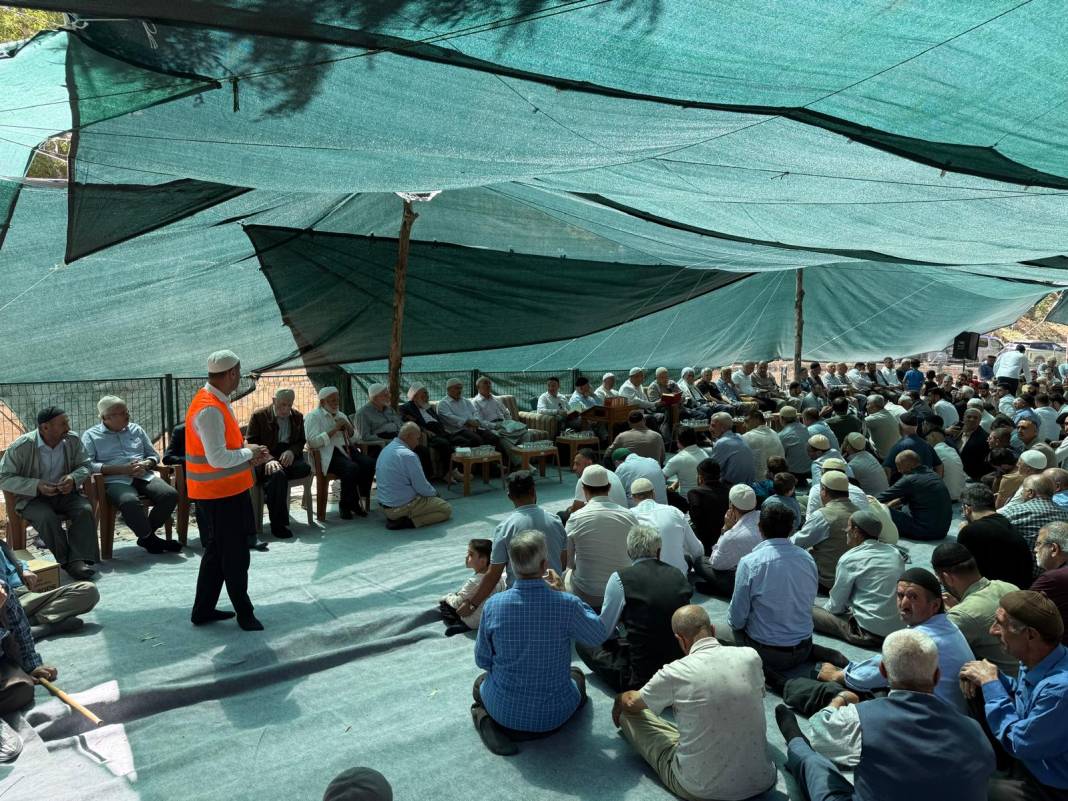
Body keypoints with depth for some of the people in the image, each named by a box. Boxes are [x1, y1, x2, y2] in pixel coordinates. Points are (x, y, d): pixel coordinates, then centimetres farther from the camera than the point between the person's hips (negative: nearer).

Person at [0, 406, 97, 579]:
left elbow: (86, 465, 6)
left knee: (85, 510, -26)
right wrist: (36, 486, -25)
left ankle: (78, 560, -28)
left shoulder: (73, 440, -4)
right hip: (32, 498, -3)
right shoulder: (21, 447, -14)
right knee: (47, 518, -33)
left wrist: (74, 478, -18)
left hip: (65, 494, 3)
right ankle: (66, 562, -19)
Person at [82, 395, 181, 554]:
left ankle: (146, 535, -5)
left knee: (170, 494, -24)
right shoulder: (91, 436, 9)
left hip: (144, 477, 4)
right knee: (129, 502, -38)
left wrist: (145, 464, -2)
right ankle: (150, 538, -15)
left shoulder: (136, 429, 22)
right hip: (115, 481, -4)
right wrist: (122, 469, -14)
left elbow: (154, 456, 23)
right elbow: (88, 465, -7)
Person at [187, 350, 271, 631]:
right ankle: (244, 613, 19)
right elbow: (217, 458, -27)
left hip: (225, 491, 10)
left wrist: (248, 455, 5)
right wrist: (248, 453, -12)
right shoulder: (209, 409, -23)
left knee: (217, 552, 19)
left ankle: (203, 610, 31)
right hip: (220, 493, -10)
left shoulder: (216, 402, 9)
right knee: (235, 555, 4)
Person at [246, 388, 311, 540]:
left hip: (288, 456, 4)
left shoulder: (297, 417, 14)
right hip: (265, 458, -4)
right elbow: (251, 443, -5)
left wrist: (292, 452, -11)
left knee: (306, 468, -29)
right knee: (278, 474, -37)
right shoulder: (258, 416, 0)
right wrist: (268, 459, -23)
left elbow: (301, 441, 14)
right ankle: (277, 525, -30)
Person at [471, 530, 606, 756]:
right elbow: (599, 634, -2)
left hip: (504, 710, 1)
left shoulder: (493, 605, -18)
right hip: (554, 715, -1)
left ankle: (487, 720, 4)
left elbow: (482, 660, -4)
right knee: (576, 675, 32)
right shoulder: (567, 604, -23)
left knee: (481, 682, 35)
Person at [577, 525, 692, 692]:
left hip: (640, 676, -6)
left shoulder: (620, 578, -11)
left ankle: (629, 683, 4)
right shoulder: (678, 575, 2)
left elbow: (604, 632, -1)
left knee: (584, 644, 11)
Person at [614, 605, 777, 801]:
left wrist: (620, 699, 30)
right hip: (761, 781, 4)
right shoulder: (751, 657, -7)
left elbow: (632, 702, 5)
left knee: (629, 711, 13)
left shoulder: (675, 673, -16)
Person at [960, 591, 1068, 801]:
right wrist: (993, 677, -4)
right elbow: (1020, 694, 16)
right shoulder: (1034, 664, -5)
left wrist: (990, 684, -15)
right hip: (1026, 765, 8)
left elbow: (1017, 743, -22)